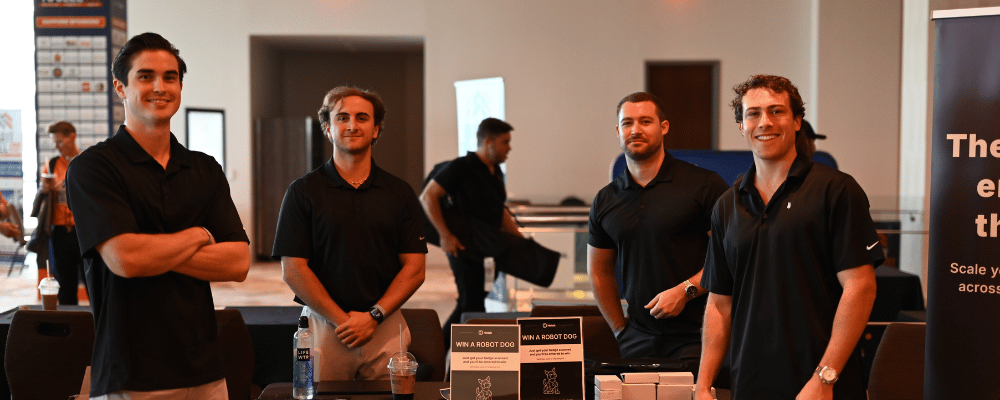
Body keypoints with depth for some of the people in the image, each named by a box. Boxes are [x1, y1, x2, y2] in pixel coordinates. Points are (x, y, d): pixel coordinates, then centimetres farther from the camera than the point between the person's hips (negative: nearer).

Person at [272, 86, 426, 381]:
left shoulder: (400, 193, 8)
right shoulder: (303, 191, 2)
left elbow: (414, 268, 4)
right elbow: (293, 270, -3)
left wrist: (373, 316, -9)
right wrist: (342, 320, -10)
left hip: (385, 326, 1)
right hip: (323, 324, -1)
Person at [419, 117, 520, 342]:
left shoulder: (496, 172, 13)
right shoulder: (461, 167, -11)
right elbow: (427, 197, -13)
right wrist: (445, 235, -18)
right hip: (465, 246, -8)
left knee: (468, 304, 12)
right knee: (472, 306, -6)